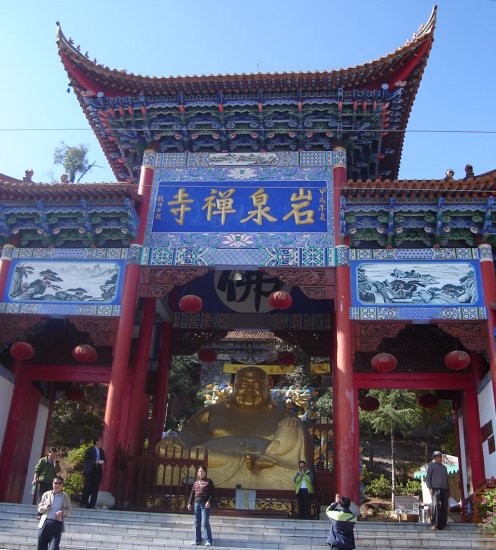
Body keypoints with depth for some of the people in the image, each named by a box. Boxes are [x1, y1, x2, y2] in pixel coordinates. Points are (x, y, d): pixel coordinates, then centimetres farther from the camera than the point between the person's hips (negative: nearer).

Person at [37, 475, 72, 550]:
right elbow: (39, 508, 12)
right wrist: (45, 507, -10)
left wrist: (62, 512, -14)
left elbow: (69, 511, 7)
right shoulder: (46, 494, 10)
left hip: (57, 524, -2)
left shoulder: (65, 496, 7)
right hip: (45, 522, 2)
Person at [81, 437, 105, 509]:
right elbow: (86, 460, -7)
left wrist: (102, 462, -3)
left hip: (98, 471, 4)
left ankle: (92, 504, 3)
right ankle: (84, 502, 8)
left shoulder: (101, 451, 16)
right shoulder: (89, 450, 1)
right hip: (90, 471, -4)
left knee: (95, 489, 0)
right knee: (88, 487, -5)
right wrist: (95, 462, -18)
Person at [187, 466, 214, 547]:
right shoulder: (196, 483, 15)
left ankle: (208, 541, -6)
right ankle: (197, 540, 14)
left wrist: (209, 501, -20)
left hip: (205, 504, -6)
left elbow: (212, 493, -7)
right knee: (197, 523, 7)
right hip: (197, 504, 6)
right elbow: (192, 494, 16)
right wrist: (190, 503, 7)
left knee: (205, 523, -10)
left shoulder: (209, 482, 0)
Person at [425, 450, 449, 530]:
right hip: (435, 488, -6)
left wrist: (448, 491, 16)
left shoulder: (444, 467, 27)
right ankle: (434, 524, -21)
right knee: (435, 505, -18)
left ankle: (442, 525, 1)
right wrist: (430, 488, -11)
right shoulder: (431, 465, 9)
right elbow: (427, 477, 1)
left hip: (444, 489, 6)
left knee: (444, 507, -2)